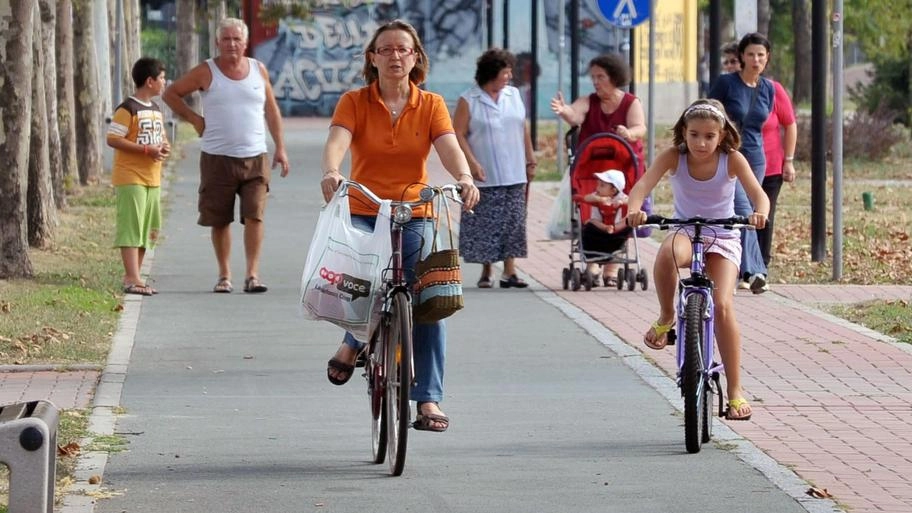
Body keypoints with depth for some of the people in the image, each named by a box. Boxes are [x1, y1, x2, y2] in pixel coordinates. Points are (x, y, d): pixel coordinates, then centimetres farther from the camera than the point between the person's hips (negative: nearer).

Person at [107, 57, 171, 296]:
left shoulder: (156, 110, 15)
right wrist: (147, 150, -21)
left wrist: (164, 147, 2)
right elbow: (113, 139, -17)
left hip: (152, 178, 9)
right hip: (130, 178, -9)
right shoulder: (128, 109, -12)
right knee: (131, 227, -10)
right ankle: (132, 279, -12)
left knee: (148, 230, 11)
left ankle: (133, 277, 20)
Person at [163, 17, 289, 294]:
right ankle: (224, 275, 15)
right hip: (217, 159, -1)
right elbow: (171, 93, 9)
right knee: (220, 221, 4)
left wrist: (280, 148, 10)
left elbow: (271, 111, 14)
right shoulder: (206, 72, 0)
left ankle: (252, 274, -8)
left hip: (255, 158, 1)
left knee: (254, 216, -10)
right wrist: (194, 119, 1)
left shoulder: (258, 70, 8)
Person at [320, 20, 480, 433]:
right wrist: (330, 172, -37)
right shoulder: (354, 103, 3)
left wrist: (464, 177, -32)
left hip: (415, 217, 1)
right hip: (362, 215, -1)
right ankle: (353, 342, 6)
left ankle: (428, 399, -5)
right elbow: (337, 140, -15)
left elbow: (448, 147, -10)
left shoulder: (431, 105, 6)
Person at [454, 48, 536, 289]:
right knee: (485, 224, -1)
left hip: (514, 174, 4)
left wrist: (530, 161, 14)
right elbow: (459, 134, -8)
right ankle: (486, 271, 8)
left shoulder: (514, 95, 11)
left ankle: (509, 271, 3)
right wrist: (472, 163, -17)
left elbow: (524, 130, 15)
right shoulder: (468, 101, -4)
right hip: (485, 177, -4)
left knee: (513, 223, 1)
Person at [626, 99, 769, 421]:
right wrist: (634, 208, -47)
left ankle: (735, 390, -10)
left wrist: (760, 212, -46)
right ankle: (666, 318, -13)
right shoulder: (673, 157, -11)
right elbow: (644, 183, -25)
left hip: (723, 239, 0)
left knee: (723, 306, -20)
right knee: (668, 254, -39)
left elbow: (757, 193, -22)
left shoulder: (732, 160, -11)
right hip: (685, 233, 0)